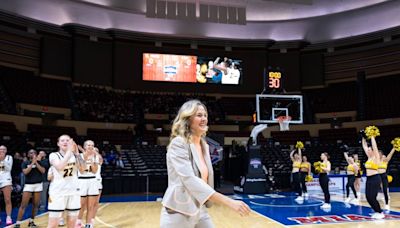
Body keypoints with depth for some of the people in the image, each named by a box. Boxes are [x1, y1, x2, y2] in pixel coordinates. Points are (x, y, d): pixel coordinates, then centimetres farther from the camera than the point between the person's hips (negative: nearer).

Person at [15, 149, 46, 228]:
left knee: (35, 204, 5)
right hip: (28, 185, -2)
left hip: (38, 185, 2)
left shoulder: (39, 162, 7)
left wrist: (36, 162, -10)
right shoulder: (25, 163, 3)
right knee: (23, 205, -7)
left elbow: (43, 171, -7)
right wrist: (32, 163, -14)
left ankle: (31, 221, 18)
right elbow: (25, 172, -13)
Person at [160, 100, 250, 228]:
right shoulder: (178, 144, -16)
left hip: (200, 211, 7)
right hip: (179, 214, -7)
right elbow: (190, 180, -28)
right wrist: (229, 202, -33)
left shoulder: (204, 146, 7)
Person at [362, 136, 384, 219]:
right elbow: (364, 147, 16)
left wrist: (372, 137, -12)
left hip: (375, 178, -8)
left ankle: (380, 213, 6)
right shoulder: (369, 157, 12)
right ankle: (377, 212, 19)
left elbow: (374, 146, -16)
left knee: (372, 197, -9)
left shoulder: (376, 157, -7)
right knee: (368, 197, 5)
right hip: (369, 179, 8)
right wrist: (363, 138, 16)